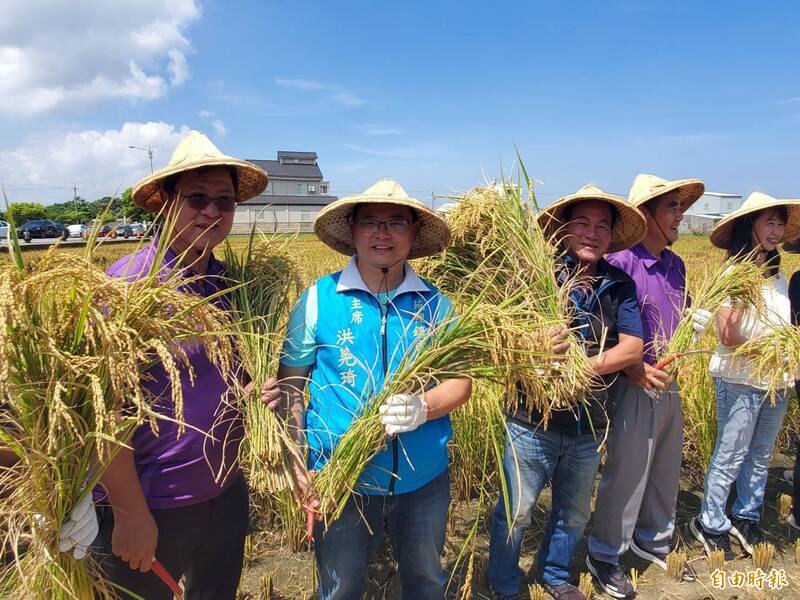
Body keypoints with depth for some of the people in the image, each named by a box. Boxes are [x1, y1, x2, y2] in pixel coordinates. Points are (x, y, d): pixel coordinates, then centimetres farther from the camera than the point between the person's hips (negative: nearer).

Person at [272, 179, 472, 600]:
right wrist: (296, 467, -12)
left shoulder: (434, 303, -3)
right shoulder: (318, 299, -8)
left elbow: (461, 380, -2)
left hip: (425, 481, 2)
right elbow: (289, 387, -4)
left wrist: (423, 407, -23)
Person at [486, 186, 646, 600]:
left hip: (590, 428, 4)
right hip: (533, 422, -4)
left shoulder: (620, 286, -1)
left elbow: (632, 348, -9)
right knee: (515, 513, 12)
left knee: (574, 514, 24)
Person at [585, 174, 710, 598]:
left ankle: (653, 540, 43)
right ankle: (604, 556, 23)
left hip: (669, 386, 8)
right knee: (626, 475, 3)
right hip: (634, 388, -8)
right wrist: (634, 369, -25)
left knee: (666, 471, 21)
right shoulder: (621, 264, -17)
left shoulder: (675, 264, 8)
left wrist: (696, 321, 0)